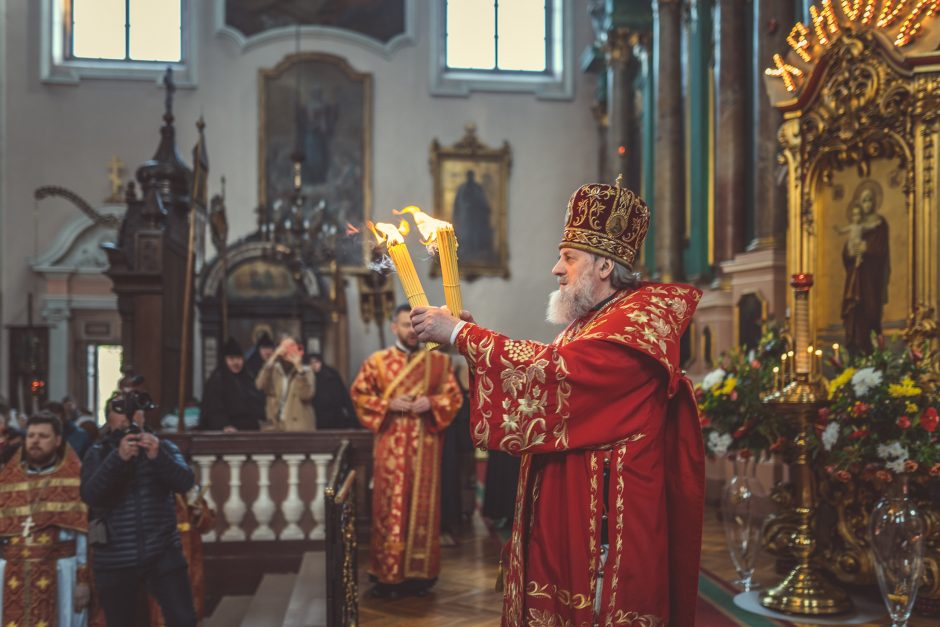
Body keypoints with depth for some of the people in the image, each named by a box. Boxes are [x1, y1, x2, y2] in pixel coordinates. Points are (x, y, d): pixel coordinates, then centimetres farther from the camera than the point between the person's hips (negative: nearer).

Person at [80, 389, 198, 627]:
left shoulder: (163, 447, 5)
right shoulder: (98, 453, 3)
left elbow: (185, 482, -11)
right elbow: (89, 495, -13)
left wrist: (158, 456, -28)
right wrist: (118, 457, -26)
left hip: (163, 554, 0)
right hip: (114, 561, 1)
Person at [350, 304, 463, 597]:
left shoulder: (439, 362, 7)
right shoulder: (377, 361, 5)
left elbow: (454, 396, 7)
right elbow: (359, 394, 4)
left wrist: (431, 402, -12)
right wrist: (389, 404, -11)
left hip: (426, 443, 1)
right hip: (391, 444, -1)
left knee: (423, 504, 3)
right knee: (390, 505, -1)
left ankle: (421, 573, 12)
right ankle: (388, 573, 6)